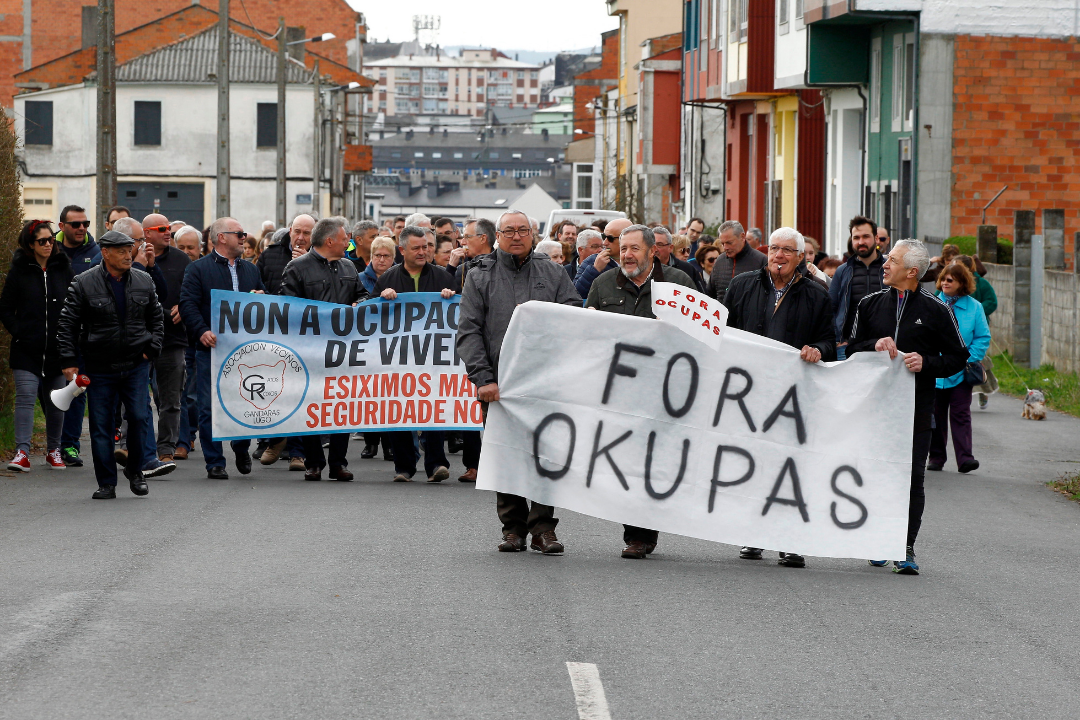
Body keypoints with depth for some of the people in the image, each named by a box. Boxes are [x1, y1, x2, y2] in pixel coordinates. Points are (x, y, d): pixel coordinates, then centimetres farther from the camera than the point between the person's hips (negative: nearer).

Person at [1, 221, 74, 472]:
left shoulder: (63, 269, 6)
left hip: (58, 348, 2)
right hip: (27, 348, -2)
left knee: (56, 401, 7)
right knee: (25, 396, -11)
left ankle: (53, 450, 20)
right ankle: (22, 452, -12)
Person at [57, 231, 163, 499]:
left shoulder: (143, 281, 4)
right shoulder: (84, 284, -5)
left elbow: (156, 318, 16)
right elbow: (67, 324, -3)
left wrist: (152, 349, 4)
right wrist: (68, 361, -8)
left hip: (136, 365, 2)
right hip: (99, 366, -2)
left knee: (139, 417, -7)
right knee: (101, 426, 1)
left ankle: (135, 470, 14)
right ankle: (106, 483, 8)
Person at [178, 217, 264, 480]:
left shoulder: (250, 270, 18)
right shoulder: (198, 269, 1)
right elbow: (188, 304, -7)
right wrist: (202, 331, -21)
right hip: (211, 348, -4)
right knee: (209, 408, -3)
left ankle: (242, 448, 28)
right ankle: (215, 463, 3)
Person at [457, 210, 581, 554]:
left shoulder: (553, 275, 13)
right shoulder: (480, 277, 9)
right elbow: (468, 332, 1)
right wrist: (483, 379, -10)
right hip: (499, 383, 0)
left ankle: (543, 526, 0)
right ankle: (513, 527, 10)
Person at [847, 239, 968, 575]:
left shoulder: (936, 311, 2)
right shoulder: (871, 304, 11)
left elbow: (958, 358, 4)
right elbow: (851, 350, 12)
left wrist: (926, 362, -13)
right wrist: (875, 345, -9)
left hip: (916, 407, -3)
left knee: (912, 477, -5)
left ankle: (906, 549, -2)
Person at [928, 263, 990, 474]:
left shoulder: (974, 307, 2)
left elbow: (983, 337, 4)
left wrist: (970, 359, -7)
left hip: (961, 374, -1)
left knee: (960, 415, -7)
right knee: (936, 416, 7)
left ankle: (964, 458, -13)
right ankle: (936, 457, 16)